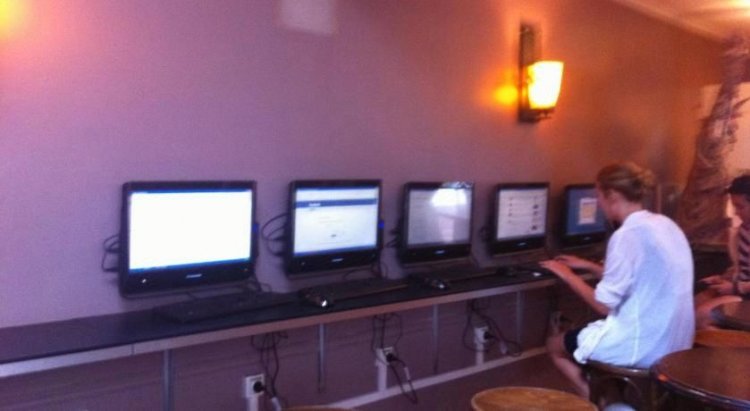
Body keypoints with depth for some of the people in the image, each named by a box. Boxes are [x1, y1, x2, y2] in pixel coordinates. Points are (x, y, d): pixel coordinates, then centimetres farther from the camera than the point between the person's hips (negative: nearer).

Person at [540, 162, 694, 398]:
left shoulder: (627, 234, -20)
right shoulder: (665, 224, 6)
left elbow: (605, 304, -17)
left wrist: (567, 275, -4)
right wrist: (588, 266, 21)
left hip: (645, 345, -9)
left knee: (555, 345, 15)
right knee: (583, 335, 30)